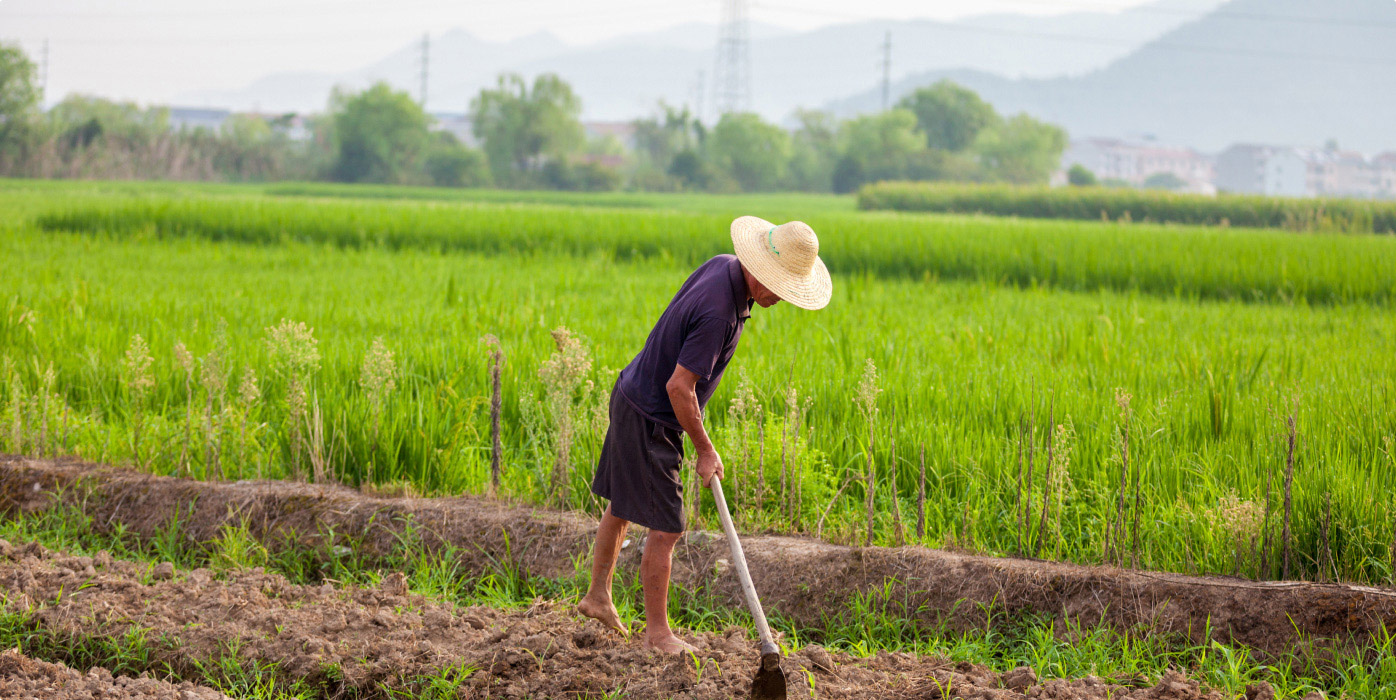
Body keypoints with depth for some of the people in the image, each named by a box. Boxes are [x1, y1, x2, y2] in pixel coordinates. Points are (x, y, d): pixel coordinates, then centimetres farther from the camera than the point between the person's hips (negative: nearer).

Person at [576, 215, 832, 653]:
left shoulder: (723, 266, -3)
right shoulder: (718, 312, -32)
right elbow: (679, 386, -29)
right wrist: (705, 451, -17)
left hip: (633, 396, 10)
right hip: (650, 419, -10)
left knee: (623, 506, 22)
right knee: (664, 528, -4)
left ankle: (598, 597, 36)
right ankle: (657, 632, 5)